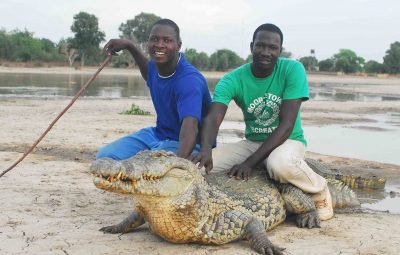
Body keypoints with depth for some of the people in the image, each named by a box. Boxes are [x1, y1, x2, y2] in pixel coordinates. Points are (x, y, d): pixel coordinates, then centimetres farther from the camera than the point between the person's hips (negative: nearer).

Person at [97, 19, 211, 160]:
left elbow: (190, 125, -44)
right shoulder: (156, 65, -2)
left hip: (182, 144, -8)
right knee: (104, 156, -4)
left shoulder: (189, 80, -28)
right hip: (158, 134, 8)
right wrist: (129, 46, 20)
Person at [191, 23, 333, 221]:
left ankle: (320, 191, -7)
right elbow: (213, 118, -25)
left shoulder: (293, 70, -16)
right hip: (252, 142, 3)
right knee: (200, 164, -18)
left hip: (288, 140, -3)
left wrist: (250, 162, -29)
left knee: (280, 164, -40)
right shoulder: (233, 79, -10)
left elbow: (286, 125, -21)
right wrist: (206, 149, -49)